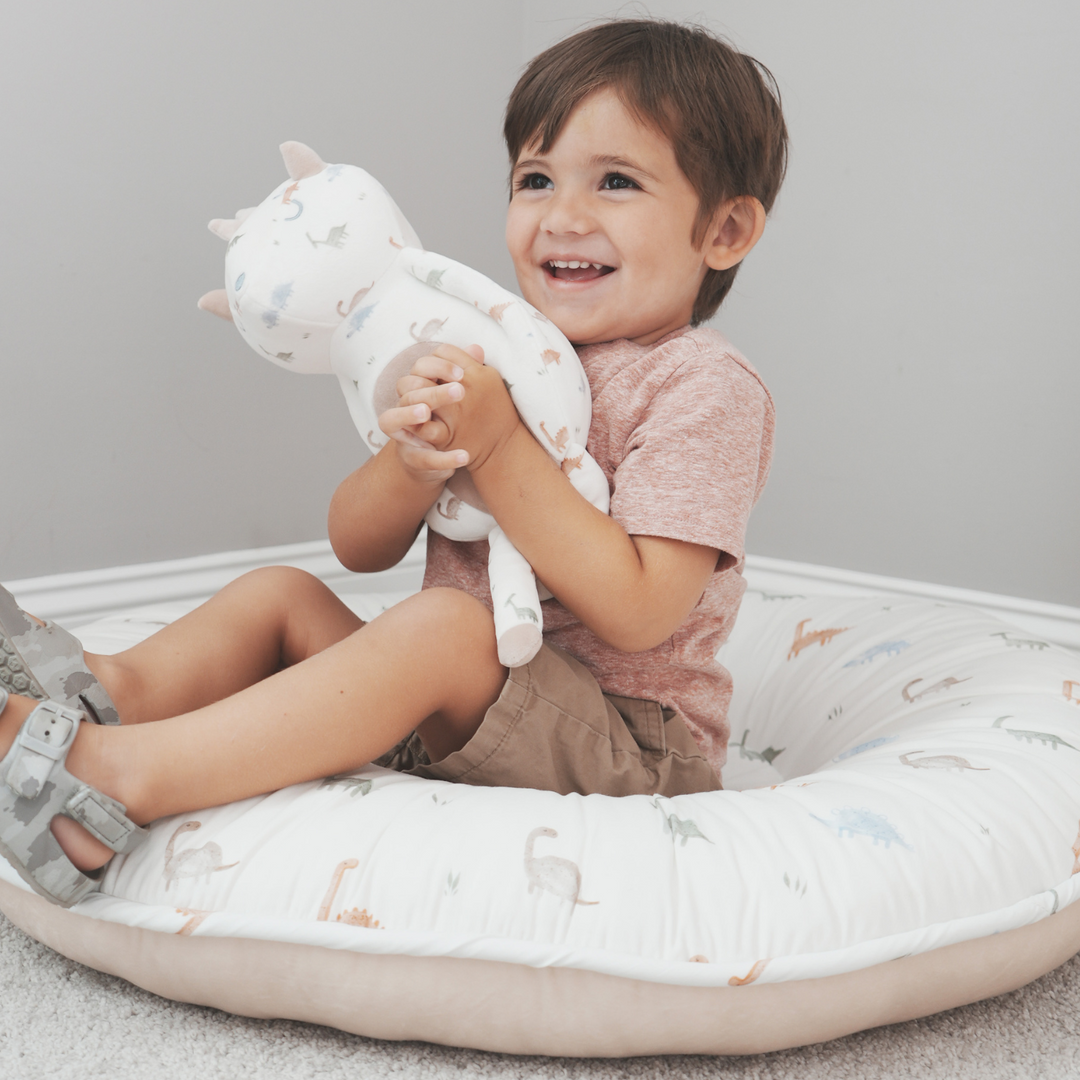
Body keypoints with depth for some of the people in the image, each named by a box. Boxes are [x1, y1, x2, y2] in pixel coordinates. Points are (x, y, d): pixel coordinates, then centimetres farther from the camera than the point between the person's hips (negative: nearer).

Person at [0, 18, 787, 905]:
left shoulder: (708, 390, -9)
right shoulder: (492, 362, 11)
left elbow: (636, 612, -21)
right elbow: (359, 547, 5)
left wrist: (498, 447, -24)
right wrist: (413, 463, -18)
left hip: (626, 748, -7)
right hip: (457, 723, 7)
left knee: (442, 625, -32)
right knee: (280, 594, 2)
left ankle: (123, 778, -36)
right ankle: (120, 689, -27)